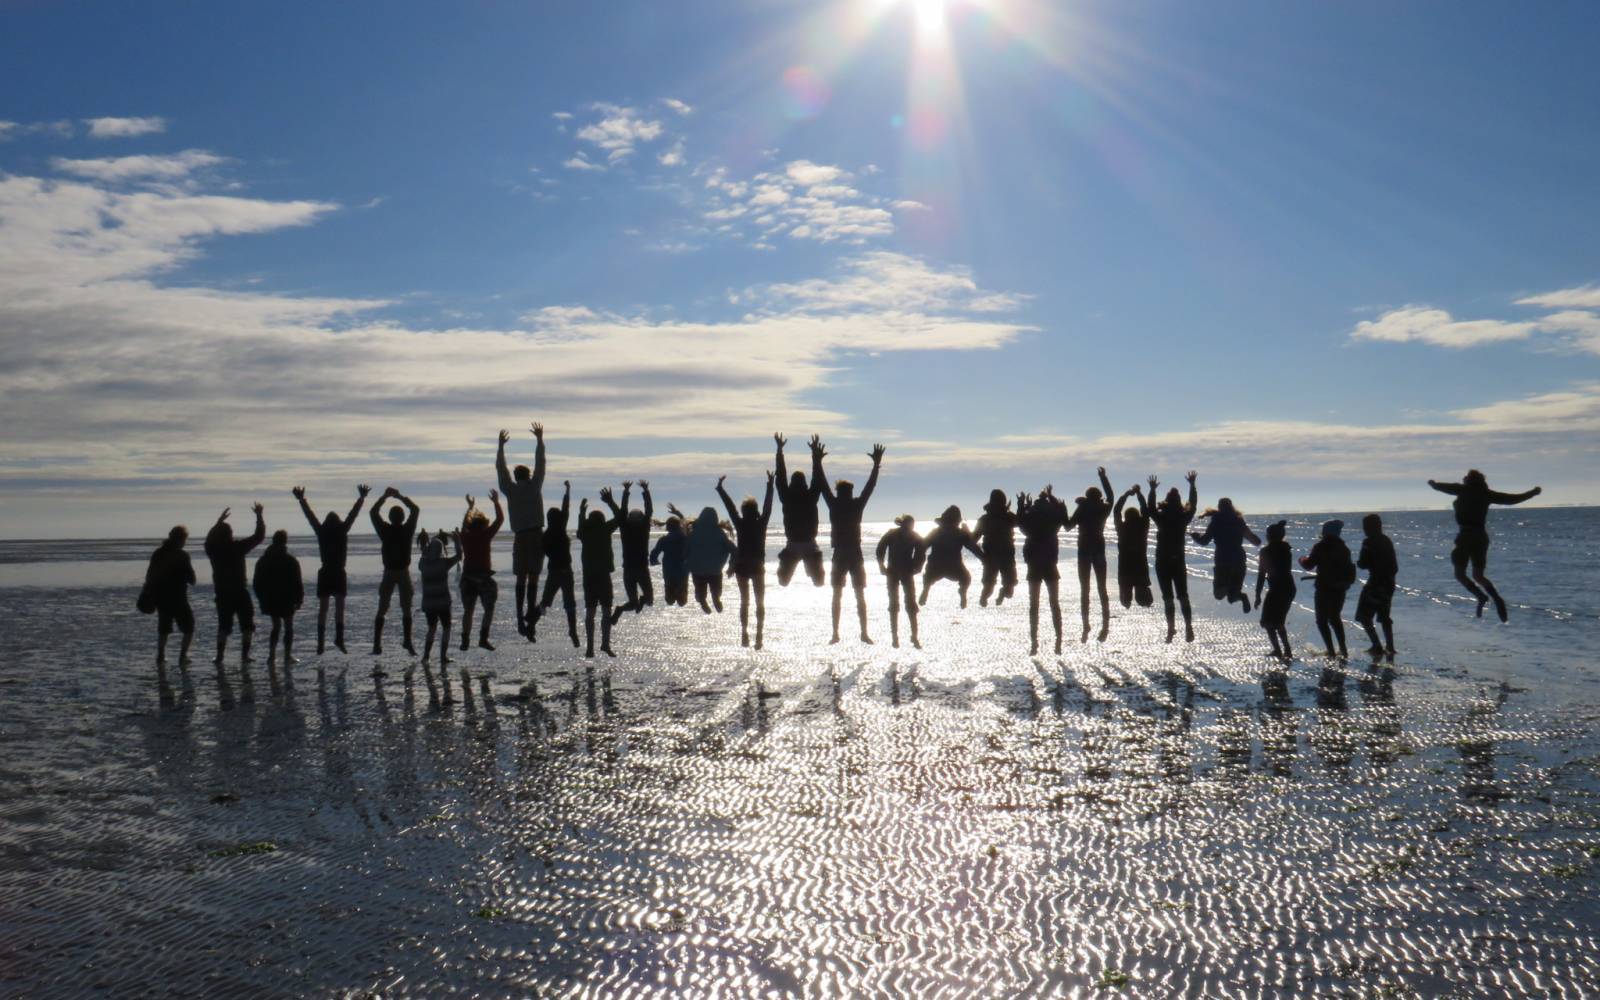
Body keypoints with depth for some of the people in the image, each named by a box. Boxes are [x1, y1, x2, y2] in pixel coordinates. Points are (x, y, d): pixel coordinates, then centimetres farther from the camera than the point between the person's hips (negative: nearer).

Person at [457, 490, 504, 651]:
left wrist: (470, 507, 39)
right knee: (489, 609, 3)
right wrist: (496, 502, 9)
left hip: (467, 576, 4)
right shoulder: (486, 535, -5)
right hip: (483, 576, -4)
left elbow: (464, 523, 27)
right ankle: (483, 638, -10)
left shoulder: (465, 536, 6)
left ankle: (465, 640, 8)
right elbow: (500, 519, -1)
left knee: (468, 610, 11)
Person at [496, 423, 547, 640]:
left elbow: (501, 469, 14)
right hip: (536, 535, -2)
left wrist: (501, 446, 22)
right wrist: (540, 440, 8)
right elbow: (540, 464, 1)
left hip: (520, 537, 3)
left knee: (521, 579, 9)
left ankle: (521, 619, 3)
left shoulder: (510, 490, 5)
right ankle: (530, 618, -12)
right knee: (533, 579, -4)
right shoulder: (534, 486, -1)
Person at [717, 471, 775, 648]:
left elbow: (730, 506, -1)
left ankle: (744, 634, 6)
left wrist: (719, 487, 6)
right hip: (758, 566, -1)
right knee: (760, 602, 6)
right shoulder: (761, 523, -8)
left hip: (742, 567, 1)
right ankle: (758, 634, -7)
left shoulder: (740, 524, -7)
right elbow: (768, 506, -1)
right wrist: (770, 485, 6)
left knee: (744, 602, 12)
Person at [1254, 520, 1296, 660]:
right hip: (1289, 588, 7)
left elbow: (1261, 574, -8)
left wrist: (1258, 595, -4)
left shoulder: (1266, 551, -9)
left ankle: (1278, 650, -9)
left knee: (1268, 622, 3)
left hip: (1277, 589, -7)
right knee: (1279, 621, 22)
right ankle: (1287, 650, 21)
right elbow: (1287, 569, 13)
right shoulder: (1286, 549, 7)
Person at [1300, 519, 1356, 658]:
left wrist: (1303, 559, 10)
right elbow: (1348, 567, 19)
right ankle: (1343, 650, 20)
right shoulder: (1343, 547, 9)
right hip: (1340, 589, 7)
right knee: (1335, 618, 22)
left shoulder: (1321, 546, -11)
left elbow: (1309, 565, -11)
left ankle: (1331, 652, -10)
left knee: (1322, 621, 0)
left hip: (1325, 589, -6)